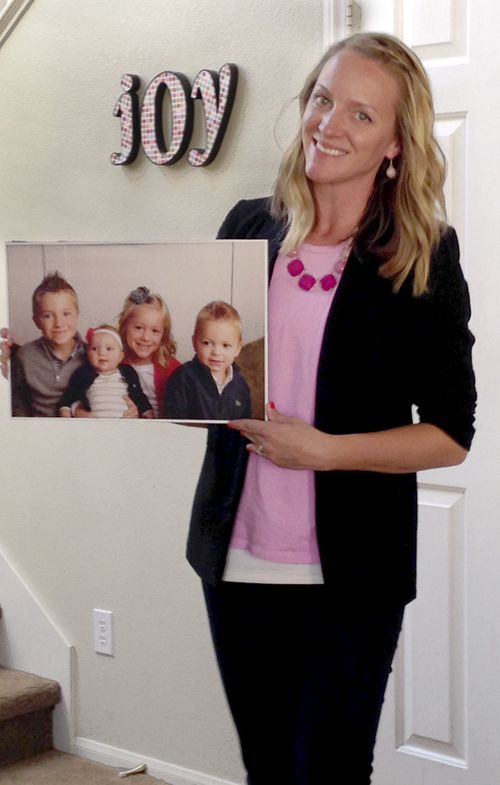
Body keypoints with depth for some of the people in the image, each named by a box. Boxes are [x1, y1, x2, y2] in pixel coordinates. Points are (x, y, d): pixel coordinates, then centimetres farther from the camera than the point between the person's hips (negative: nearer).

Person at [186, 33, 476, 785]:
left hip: (350, 576, -3)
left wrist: (322, 449, -17)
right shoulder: (249, 229, 3)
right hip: (237, 560, 4)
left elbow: (451, 434, -7)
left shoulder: (424, 258, -7)